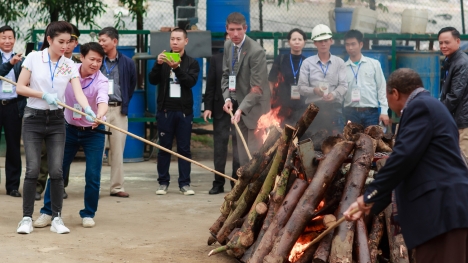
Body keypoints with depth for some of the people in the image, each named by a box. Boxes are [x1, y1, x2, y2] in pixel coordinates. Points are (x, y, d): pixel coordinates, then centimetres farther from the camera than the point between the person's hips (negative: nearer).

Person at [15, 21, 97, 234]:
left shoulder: (69, 65, 1)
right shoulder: (33, 58, -4)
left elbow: (78, 92, -12)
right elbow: (20, 88, -4)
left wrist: (88, 110, -31)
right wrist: (44, 95, -17)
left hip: (56, 121, 2)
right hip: (33, 119, -2)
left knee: (56, 171, -4)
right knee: (32, 170, -7)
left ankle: (56, 219, 6)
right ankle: (27, 218, 3)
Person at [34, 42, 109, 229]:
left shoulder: (101, 81, -19)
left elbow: (102, 102, -40)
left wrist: (99, 115, -60)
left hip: (93, 132, -3)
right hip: (69, 129, 3)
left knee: (93, 176, -4)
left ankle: (88, 214, 14)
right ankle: (47, 212, 14)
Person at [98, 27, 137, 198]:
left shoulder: (127, 63, 5)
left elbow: (132, 85, 16)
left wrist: (125, 103, 10)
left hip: (118, 110, 2)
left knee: (117, 150, 5)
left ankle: (117, 187, 10)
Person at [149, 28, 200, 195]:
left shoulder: (192, 63, 6)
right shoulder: (163, 60, 8)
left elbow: (191, 82, -10)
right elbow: (153, 80, -3)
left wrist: (177, 68, -24)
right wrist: (158, 64, -20)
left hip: (184, 111, 0)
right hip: (165, 110, 1)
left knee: (184, 149, 2)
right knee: (164, 148, 3)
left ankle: (185, 183, 5)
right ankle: (163, 183, 8)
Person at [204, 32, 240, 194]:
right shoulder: (216, 59, 8)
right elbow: (210, 85, 6)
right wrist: (208, 107, -1)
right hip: (220, 109, 2)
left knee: (239, 149, 3)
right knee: (219, 147, 4)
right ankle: (218, 183, 9)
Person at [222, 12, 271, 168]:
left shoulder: (256, 51, -21)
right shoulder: (228, 46, 4)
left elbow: (256, 88, -22)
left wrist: (241, 109, -30)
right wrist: (227, 98, -2)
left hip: (254, 107, -7)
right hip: (238, 106, 7)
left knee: (255, 154, -8)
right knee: (243, 155, 12)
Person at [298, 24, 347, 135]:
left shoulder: (339, 62, 10)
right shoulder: (307, 63, 8)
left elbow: (343, 85, 1)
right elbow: (301, 87, 3)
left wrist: (334, 94, -19)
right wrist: (314, 90, -16)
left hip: (334, 107, 0)